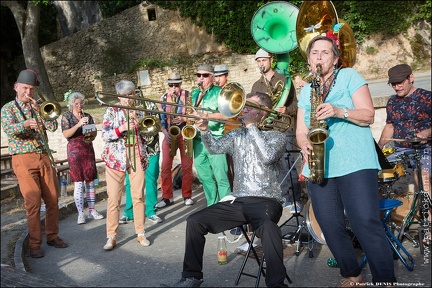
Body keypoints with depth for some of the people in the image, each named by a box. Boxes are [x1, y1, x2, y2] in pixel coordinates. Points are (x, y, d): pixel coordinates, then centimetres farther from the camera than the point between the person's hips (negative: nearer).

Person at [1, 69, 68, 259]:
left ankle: (52, 236, 20)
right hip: (23, 159, -4)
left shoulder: (39, 106, 15)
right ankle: (34, 244, 3)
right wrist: (25, 124, -36)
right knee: (33, 202, -8)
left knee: (52, 199, 5)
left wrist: (39, 110, -12)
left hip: (44, 157, 4)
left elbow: (53, 126, 1)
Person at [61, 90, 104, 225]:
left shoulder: (88, 116, 12)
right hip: (75, 151, -4)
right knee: (78, 182, -6)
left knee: (90, 181, 5)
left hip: (88, 150, 4)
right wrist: (79, 124, -20)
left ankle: (92, 210, 13)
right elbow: (66, 134, -10)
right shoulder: (66, 117, 2)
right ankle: (80, 213, -2)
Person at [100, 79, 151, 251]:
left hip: (137, 156, 2)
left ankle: (140, 233, 16)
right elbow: (105, 135, -5)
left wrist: (137, 119, -9)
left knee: (138, 196, 4)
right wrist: (122, 128, -21)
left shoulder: (139, 111, 12)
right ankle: (111, 237, 6)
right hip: (116, 157, -2)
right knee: (114, 198, -3)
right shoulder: (111, 111, 4)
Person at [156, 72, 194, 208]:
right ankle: (167, 197, 8)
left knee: (187, 166, 1)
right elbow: (161, 117, 7)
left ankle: (187, 196, 14)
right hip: (169, 134, 2)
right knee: (165, 167, -1)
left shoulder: (188, 95, 0)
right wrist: (165, 131, -7)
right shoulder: (164, 98, 8)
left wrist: (184, 119, -18)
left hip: (185, 134, -2)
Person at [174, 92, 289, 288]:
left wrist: (251, 125, -13)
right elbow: (215, 148, -1)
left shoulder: (277, 137, 4)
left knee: (267, 226, -39)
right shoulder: (236, 135, 16)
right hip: (237, 200, 5)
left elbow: (267, 157, -18)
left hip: (266, 200, -4)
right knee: (195, 221, -9)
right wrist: (205, 130, -20)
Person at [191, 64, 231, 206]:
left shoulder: (219, 92, -1)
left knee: (221, 177, -8)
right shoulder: (194, 94, 17)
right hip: (198, 140, 6)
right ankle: (212, 205, 23)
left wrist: (207, 115, -22)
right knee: (204, 176, 11)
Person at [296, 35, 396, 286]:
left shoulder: (349, 76, 6)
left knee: (366, 223, -12)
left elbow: (368, 115, -1)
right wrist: (305, 145, -9)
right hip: (318, 167, 5)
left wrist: (339, 111, -19)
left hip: (355, 163, -4)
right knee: (331, 226, 4)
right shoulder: (305, 91, 18)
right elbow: (301, 131, 14)